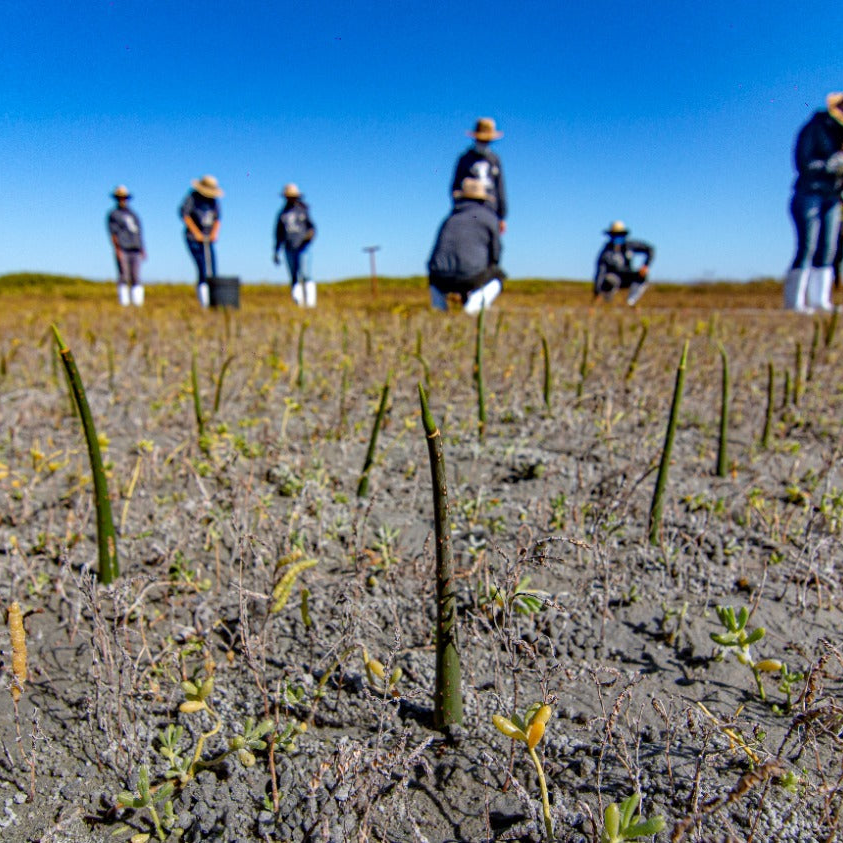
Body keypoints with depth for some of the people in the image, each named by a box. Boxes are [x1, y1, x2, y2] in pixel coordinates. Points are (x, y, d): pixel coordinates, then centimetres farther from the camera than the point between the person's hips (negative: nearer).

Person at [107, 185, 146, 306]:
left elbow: (139, 233, 22)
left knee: (136, 277, -1)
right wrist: (117, 250, -12)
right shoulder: (113, 215, 7)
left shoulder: (133, 214, 22)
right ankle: (124, 302, -8)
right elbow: (113, 234, -1)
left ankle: (138, 302, -1)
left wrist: (142, 250, 15)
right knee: (123, 277, -8)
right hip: (122, 250, -4)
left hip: (135, 250, 4)